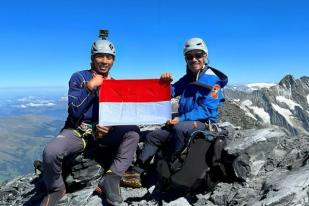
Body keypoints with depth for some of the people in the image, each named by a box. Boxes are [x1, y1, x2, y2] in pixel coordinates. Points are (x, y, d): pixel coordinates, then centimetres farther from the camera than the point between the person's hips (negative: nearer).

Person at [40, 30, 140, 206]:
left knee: (133, 131, -23)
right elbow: (75, 112, -14)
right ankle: (56, 189, 1)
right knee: (51, 152, -31)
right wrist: (90, 86, -20)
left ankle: (112, 178, -21)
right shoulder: (79, 77, -2)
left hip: (103, 131, 3)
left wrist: (109, 126, -15)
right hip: (77, 130, -2)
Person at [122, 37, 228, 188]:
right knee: (153, 136, 0)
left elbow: (206, 110, -18)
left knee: (179, 129, -38)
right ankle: (135, 173, -1)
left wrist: (181, 119, -24)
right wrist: (166, 82, -7)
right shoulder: (188, 78, 13)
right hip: (183, 122, 8)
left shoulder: (212, 79, -9)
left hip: (204, 123, -7)